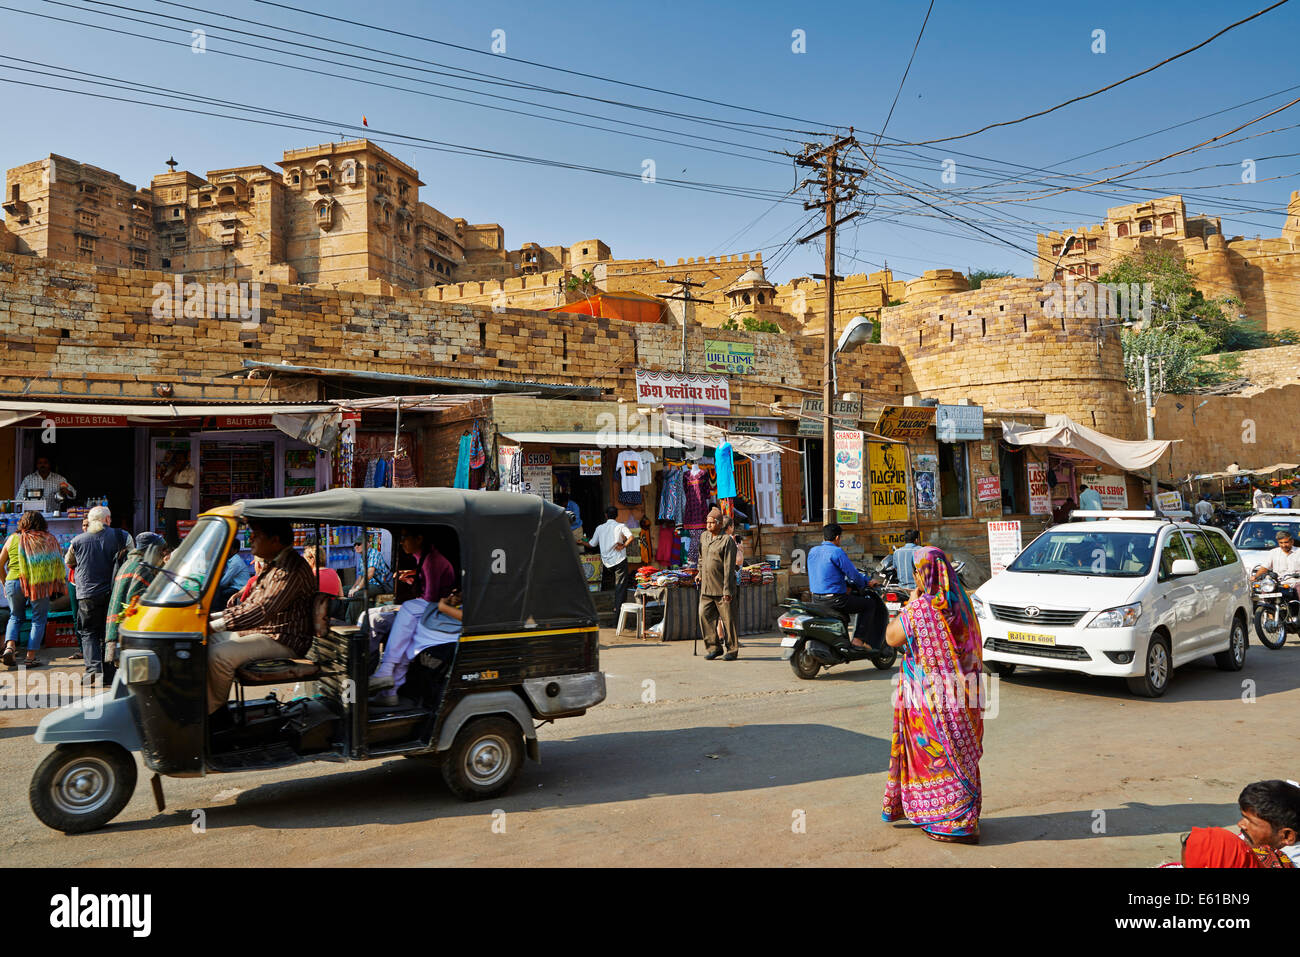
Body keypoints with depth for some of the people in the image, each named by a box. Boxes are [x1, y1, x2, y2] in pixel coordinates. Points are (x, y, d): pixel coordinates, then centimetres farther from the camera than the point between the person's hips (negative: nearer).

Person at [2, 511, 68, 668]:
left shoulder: (12, 539, 8)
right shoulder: (48, 540, 0)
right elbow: (58, 563, 0)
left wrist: (5, 582, 26)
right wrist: (56, 584, 10)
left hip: (13, 582, 3)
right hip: (39, 584, -3)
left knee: (15, 617, 21)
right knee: (38, 620, 7)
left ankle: (10, 646, -2)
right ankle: (31, 657, 5)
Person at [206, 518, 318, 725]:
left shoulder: (292, 570, -20)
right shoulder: (273, 565, 16)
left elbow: (262, 611, -27)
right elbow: (251, 604, 22)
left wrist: (215, 624, -26)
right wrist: (216, 616, 9)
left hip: (283, 641, -11)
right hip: (260, 631, 11)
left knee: (219, 655, -25)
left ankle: (215, 713, -4)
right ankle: (209, 706, 4)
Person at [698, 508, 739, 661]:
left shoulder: (728, 540, -10)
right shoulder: (704, 536, 11)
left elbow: (729, 568, -14)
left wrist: (727, 591, -17)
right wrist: (701, 573, 24)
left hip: (723, 589, -6)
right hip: (706, 587, 6)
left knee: (727, 619, 1)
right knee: (705, 616, 0)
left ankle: (732, 650, 12)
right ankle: (714, 647, 11)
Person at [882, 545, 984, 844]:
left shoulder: (918, 609, -20)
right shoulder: (960, 604, 0)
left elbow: (891, 637, -8)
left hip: (929, 698, -6)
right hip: (961, 694, 7)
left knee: (936, 755, 5)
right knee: (959, 753, 16)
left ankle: (956, 823, 10)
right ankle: (964, 816, 27)